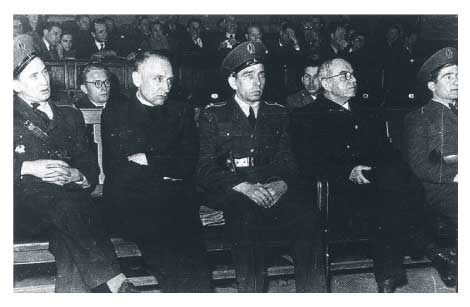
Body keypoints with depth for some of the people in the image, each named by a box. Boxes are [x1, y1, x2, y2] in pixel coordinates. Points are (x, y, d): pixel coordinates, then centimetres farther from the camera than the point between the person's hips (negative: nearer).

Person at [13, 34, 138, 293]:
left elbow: (91, 169, 16)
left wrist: (75, 175, -6)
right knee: (67, 207, -36)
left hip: (70, 195, 3)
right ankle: (115, 283, -39)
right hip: (27, 200, -2)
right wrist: (29, 168, -12)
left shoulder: (69, 116, 23)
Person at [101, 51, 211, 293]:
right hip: (129, 203, -1)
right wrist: (166, 170, 2)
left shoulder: (181, 112, 20)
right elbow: (113, 169, 4)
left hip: (176, 201, 1)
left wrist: (147, 161, 0)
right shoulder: (114, 115, 16)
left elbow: (188, 164, 8)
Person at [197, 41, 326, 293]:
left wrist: (282, 184, -11)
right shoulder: (213, 116, 11)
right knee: (247, 214, -37)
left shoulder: (277, 114, 21)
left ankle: (312, 297, -23)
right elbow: (205, 170, 0)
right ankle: (250, 294, -27)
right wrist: (244, 187, -17)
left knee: (305, 211, -30)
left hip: (274, 191, 2)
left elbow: (288, 163, 14)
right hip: (231, 195, -2)